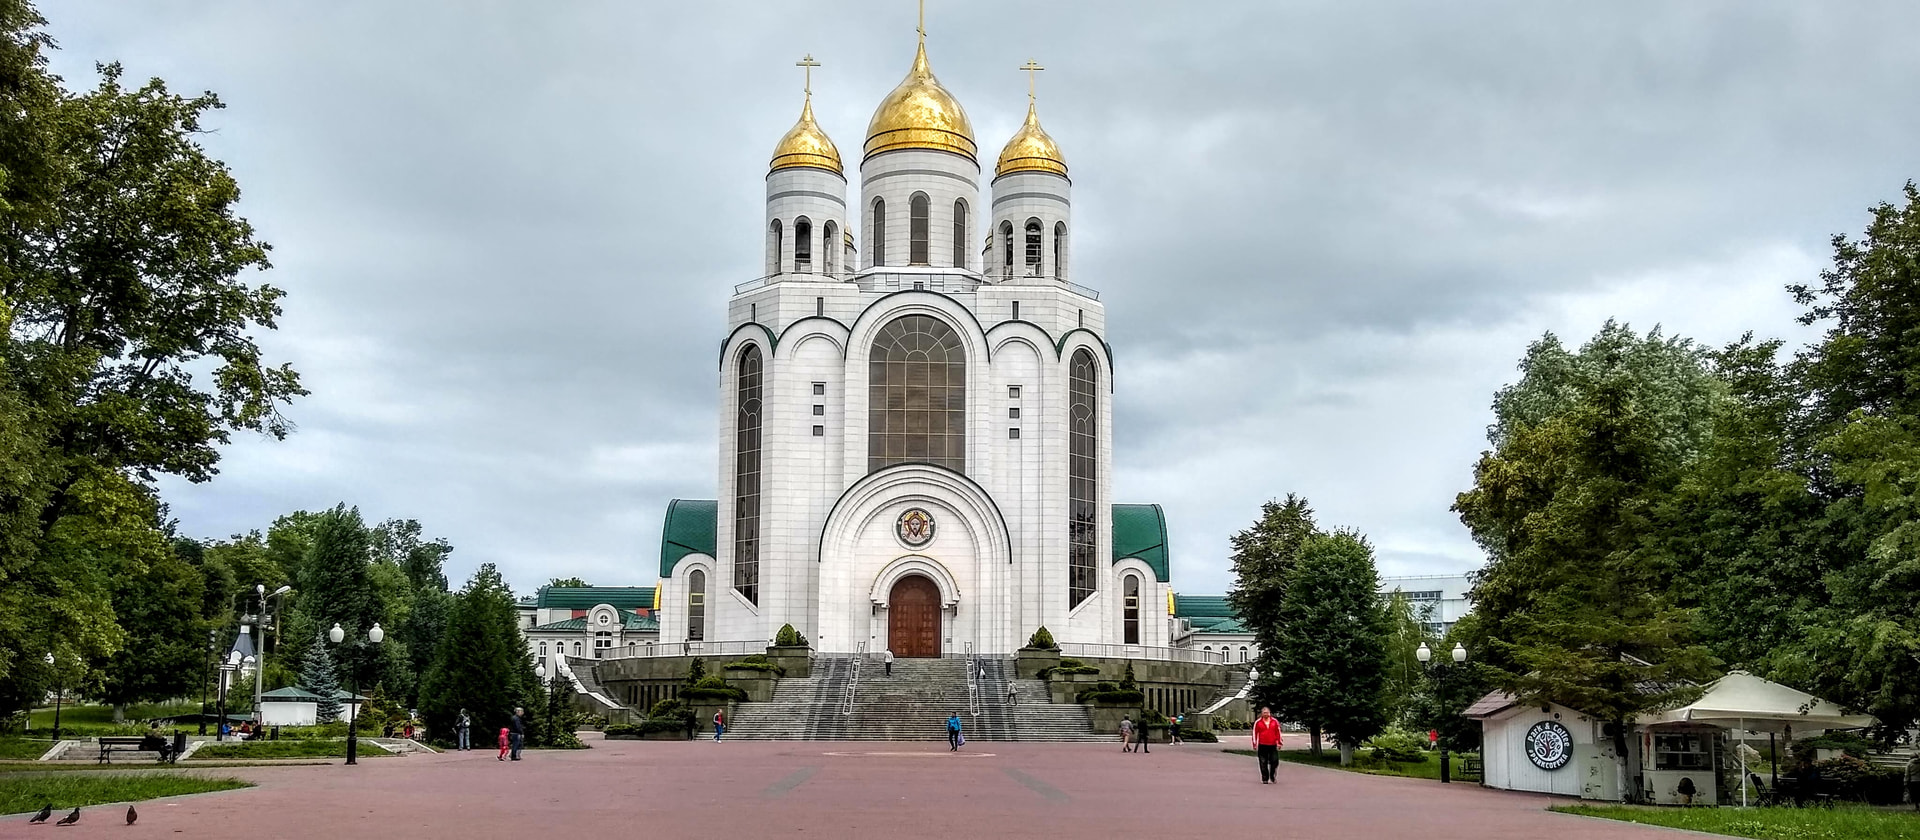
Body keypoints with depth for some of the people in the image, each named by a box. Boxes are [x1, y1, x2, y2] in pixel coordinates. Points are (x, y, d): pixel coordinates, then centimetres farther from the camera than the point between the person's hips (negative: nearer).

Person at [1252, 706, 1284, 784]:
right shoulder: (1257, 722, 1)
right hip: (1262, 745, -1)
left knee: (1274, 762, -1)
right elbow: (1255, 733, 4)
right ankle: (1265, 779, 10)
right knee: (1263, 763, 2)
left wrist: (1279, 743, 6)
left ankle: (1272, 777, 18)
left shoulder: (1275, 721, 5)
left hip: (1273, 745, 1)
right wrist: (1254, 744, 1)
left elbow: (1278, 732, 9)